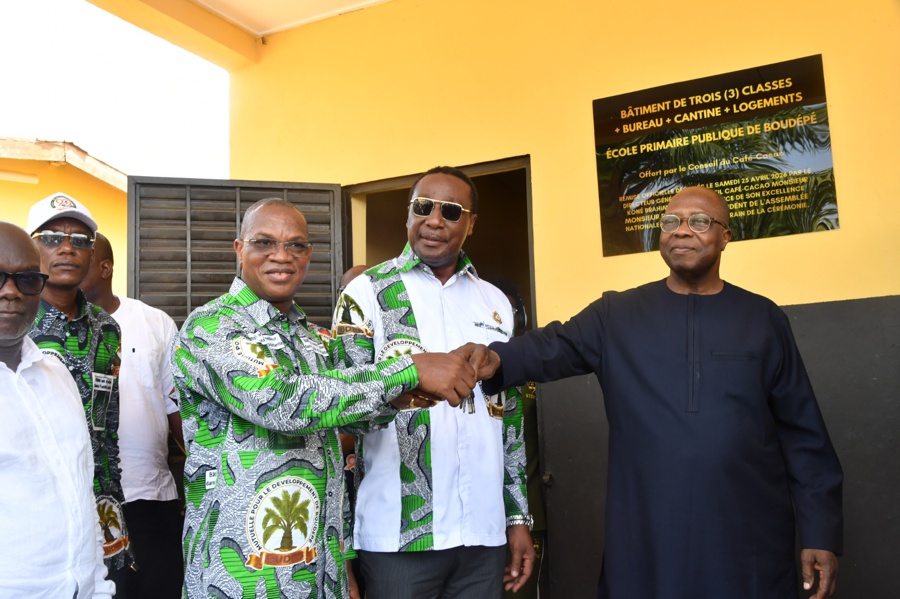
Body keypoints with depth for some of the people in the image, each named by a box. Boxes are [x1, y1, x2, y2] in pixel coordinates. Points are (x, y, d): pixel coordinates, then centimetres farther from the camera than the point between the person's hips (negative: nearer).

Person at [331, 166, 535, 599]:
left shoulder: (495, 303, 10)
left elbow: (510, 417, 14)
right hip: (398, 533, -4)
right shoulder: (367, 294, -3)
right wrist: (341, 535, -6)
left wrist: (518, 514, 12)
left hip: (483, 531, 4)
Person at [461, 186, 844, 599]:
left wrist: (820, 532, 1)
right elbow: (554, 347, -11)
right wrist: (498, 358, -32)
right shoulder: (616, 315, 5)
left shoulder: (762, 318, 6)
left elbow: (801, 433, 5)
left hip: (750, 543, 1)